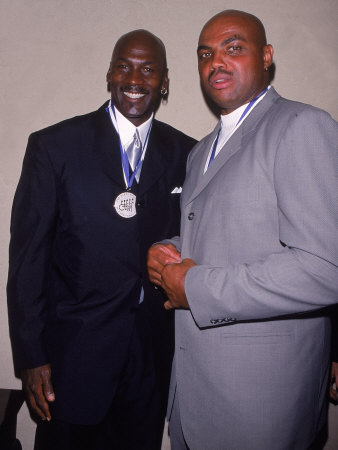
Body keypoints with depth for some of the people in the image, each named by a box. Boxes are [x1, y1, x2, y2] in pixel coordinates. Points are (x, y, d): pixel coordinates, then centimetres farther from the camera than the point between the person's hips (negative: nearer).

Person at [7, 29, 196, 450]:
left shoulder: (186, 153, 3)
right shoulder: (53, 146, -6)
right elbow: (27, 252, -7)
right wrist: (31, 355, -8)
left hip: (154, 348, 3)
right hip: (74, 346, -2)